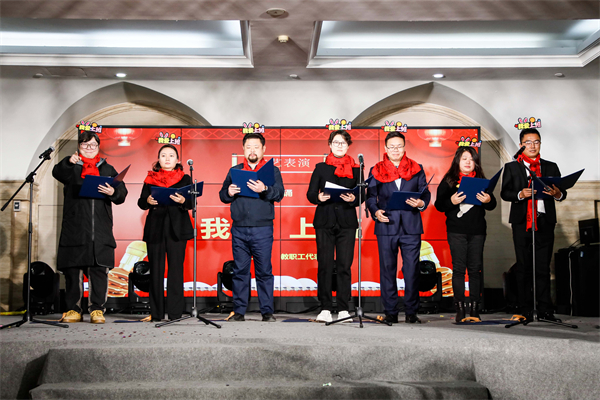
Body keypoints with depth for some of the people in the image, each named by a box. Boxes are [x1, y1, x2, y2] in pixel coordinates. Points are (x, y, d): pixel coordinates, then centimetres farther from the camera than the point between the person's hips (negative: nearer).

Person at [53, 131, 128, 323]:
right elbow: (57, 173, -9)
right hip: (74, 228, 0)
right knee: (72, 269, 0)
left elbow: (122, 192, 9)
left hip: (100, 229, 1)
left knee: (99, 269, -4)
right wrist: (68, 162, -28)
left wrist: (113, 192, -13)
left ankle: (97, 309, 2)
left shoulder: (107, 169, 18)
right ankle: (73, 309, 9)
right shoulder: (71, 168, 14)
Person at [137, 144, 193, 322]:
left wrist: (183, 201, -18)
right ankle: (156, 313, 7)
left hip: (177, 228, -1)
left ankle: (175, 312, 1)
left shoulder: (185, 179, 11)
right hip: (155, 228, 1)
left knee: (176, 269, -4)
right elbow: (141, 202, 9)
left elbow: (192, 203, 3)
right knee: (155, 270, 2)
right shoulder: (150, 179, 14)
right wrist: (148, 201, -13)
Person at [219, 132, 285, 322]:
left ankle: (267, 311, 6)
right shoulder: (234, 171, 16)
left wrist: (264, 189, -25)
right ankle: (239, 311, 12)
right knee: (240, 270, 5)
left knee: (264, 271, -1)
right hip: (239, 229, 2)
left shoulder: (272, 171, 8)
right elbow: (222, 195, 13)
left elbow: (279, 193, -6)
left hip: (262, 229, -2)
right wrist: (229, 193, -9)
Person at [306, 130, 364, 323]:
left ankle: (343, 309, 4)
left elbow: (362, 195, 8)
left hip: (347, 222, 0)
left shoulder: (355, 169, 13)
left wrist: (353, 199, -14)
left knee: (344, 265, -3)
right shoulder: (321, 168, 12)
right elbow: (310, 193, 7)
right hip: (324, 221, 0)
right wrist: (318, 197, -14)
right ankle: (325, 308, 3)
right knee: (325, 265, -3)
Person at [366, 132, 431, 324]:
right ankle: (390, 312, 11)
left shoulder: (417, 169, 11)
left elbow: (425, 193, 8)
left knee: (411, 270, 0)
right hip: (386, 226, 0)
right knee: (387, 270, 3)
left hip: (411, 226, 0)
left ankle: (411, 312, 9)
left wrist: (421, 203, -13)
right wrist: (376, 212, -12)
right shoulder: (376, 171, 9)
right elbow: (370, 196, 6)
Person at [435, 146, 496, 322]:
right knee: (458, 268, -3)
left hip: (477, 230, 2)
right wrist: (451, 201, -18)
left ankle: (475, 309, 7)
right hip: (456, 231, -2)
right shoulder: (449, 181, 4)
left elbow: (492, 205, 13)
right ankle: (460, 309, 2)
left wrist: (488, 200, -9)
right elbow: (439, 205, 1)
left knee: (475, 268, 2)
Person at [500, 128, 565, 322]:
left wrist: (557, 194, -13)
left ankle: (545, 310, 4)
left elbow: (562, 192, 10)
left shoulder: (551, 167, 16)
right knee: (524, 267, 1)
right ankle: (526, 310, 6)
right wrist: (520, 194, -16)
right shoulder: (511, 167, 11)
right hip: (522, 222, -1)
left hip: (545, 222, 1)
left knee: (543, 266, 0)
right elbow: (505, 193, 3)